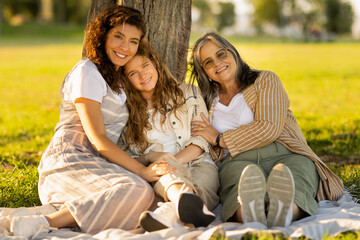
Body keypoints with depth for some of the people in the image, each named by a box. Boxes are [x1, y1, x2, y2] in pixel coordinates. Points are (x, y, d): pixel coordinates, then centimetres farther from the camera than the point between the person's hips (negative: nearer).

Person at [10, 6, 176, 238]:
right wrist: (143, 171, -17)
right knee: (137, 191, -33)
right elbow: (98, 139, -12)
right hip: (69, 160, -8)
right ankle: (47, 223, -31)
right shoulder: (88, 72, -5)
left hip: (97, 164, 8)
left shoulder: (116, 79, 23)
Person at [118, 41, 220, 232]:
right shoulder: (127, 112, 18)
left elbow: (202, 140, 8)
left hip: (196, 163, 0)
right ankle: (183, 196, -75)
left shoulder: (188, 93, 17)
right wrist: (149, 157, -10)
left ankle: (169, 213, -74)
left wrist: (175, 160, -11)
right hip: (154, 173, 0)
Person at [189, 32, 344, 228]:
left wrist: (219, 138, 3)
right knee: (243, 181, -40)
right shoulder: (208, 103, 28)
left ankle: (282, 212, -73)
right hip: (238, 160, 1)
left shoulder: (265, 80, 16)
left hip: (285, 154, -1)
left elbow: (269, 129, 0)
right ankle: (249, 211, -74)